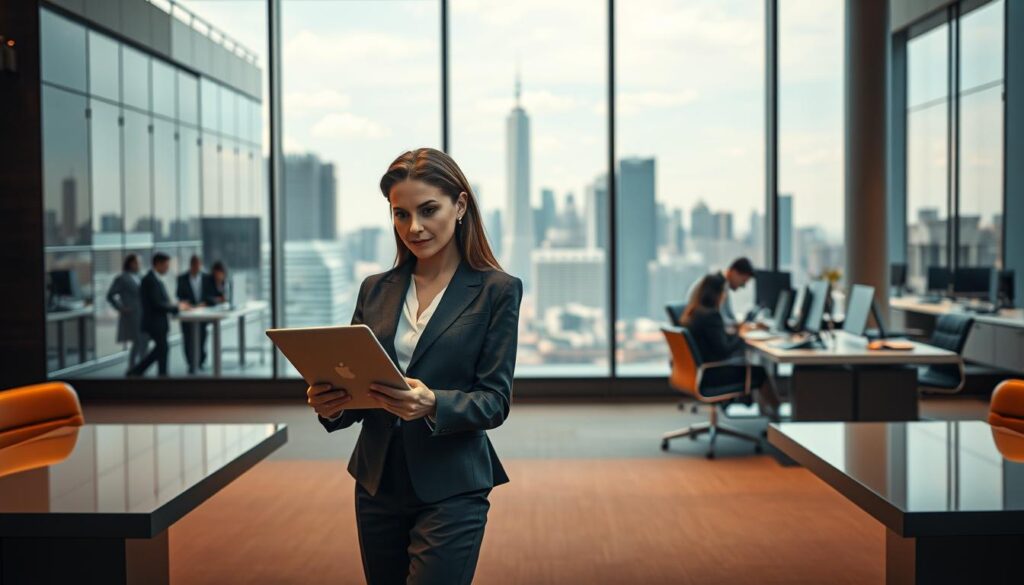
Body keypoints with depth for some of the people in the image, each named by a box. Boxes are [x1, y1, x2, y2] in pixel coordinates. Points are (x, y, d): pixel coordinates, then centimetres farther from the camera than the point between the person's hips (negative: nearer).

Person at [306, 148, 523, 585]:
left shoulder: (496, 290, -5)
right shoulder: (376, 290, 8)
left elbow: (495, 401, -8)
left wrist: (433, 405, -27)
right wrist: (331, 404, -13)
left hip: (450, 491, -5)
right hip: (378, 484, 5)